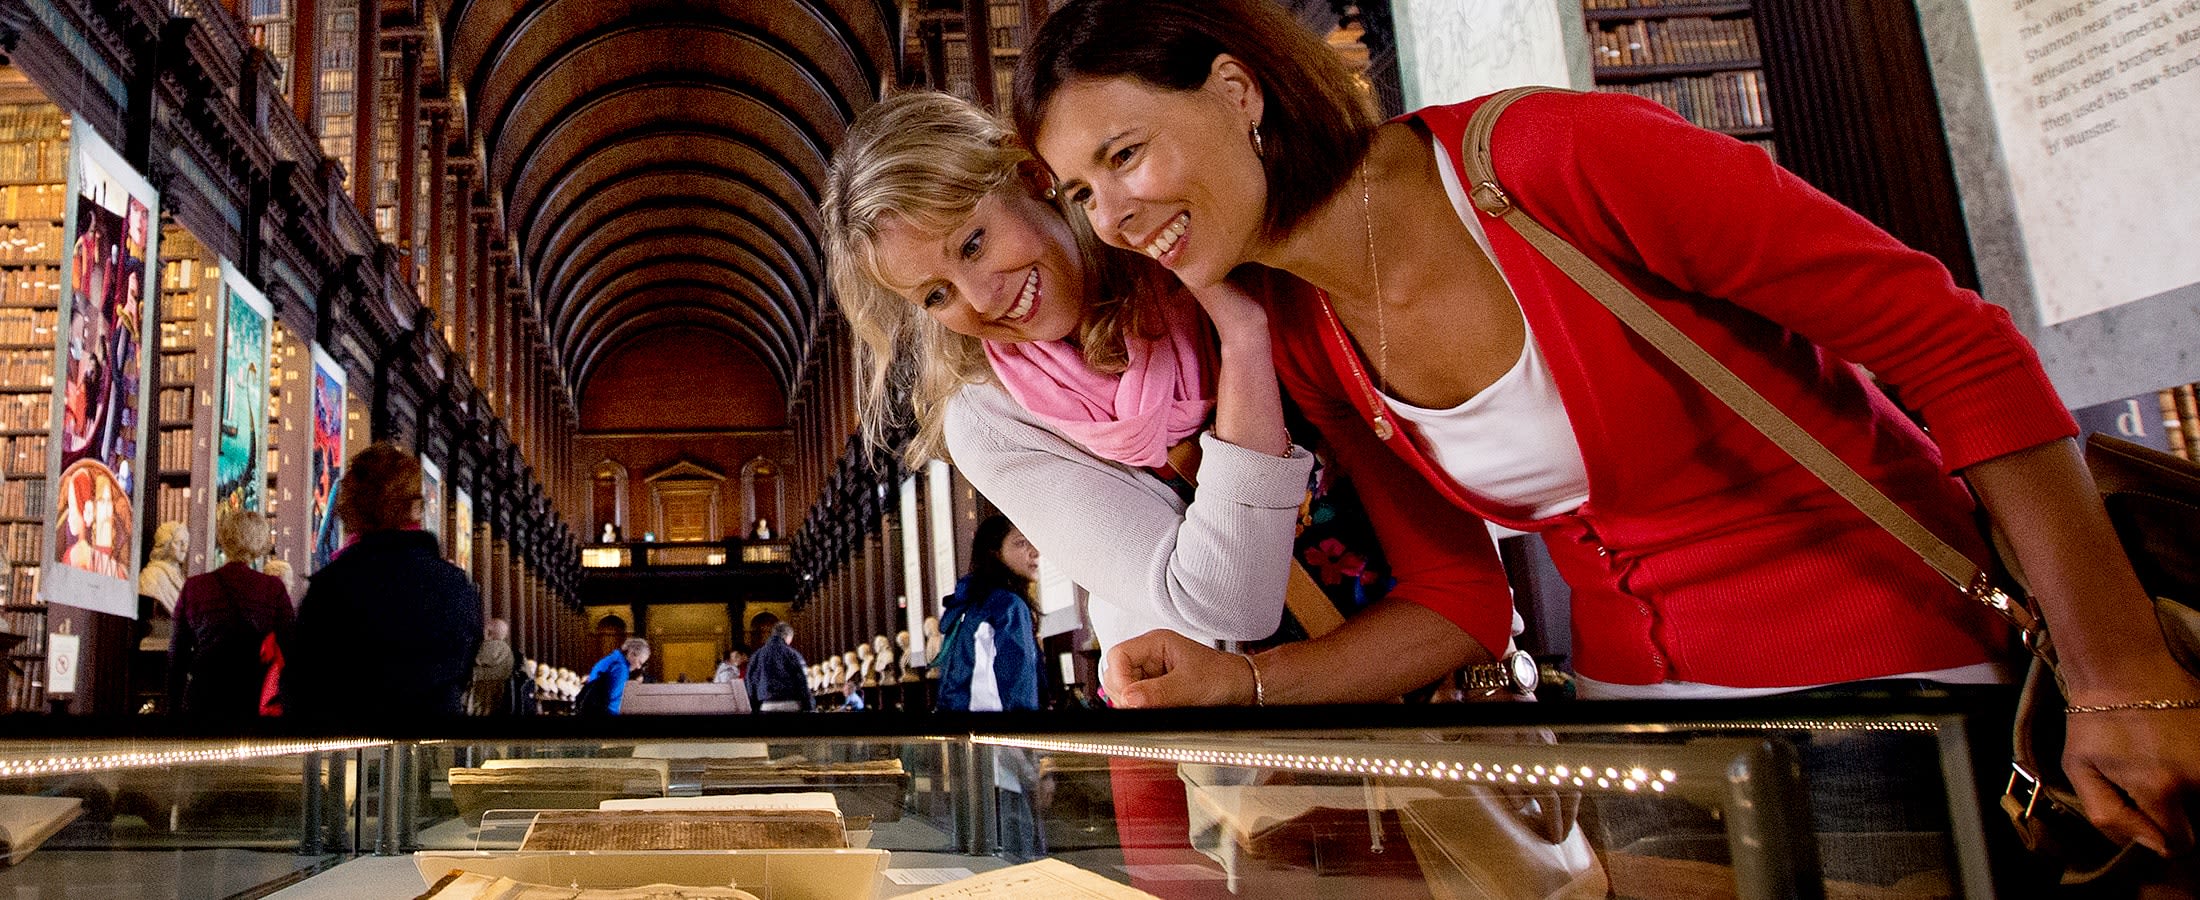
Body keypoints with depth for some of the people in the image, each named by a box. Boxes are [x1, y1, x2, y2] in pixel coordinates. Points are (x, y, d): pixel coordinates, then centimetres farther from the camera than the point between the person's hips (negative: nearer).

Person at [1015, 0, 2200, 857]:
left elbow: (1959, 348, -19)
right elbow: (1455, 603, 2)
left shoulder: (1556, 160, -24)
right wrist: (1237, 684, -12)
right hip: (1632, 690, 5)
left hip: (1888, 672, -4)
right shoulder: (1305, 345, -4)